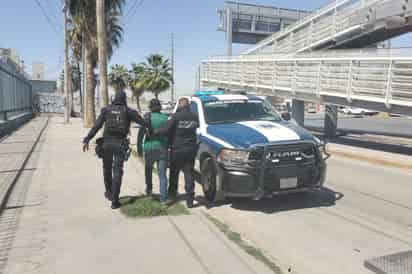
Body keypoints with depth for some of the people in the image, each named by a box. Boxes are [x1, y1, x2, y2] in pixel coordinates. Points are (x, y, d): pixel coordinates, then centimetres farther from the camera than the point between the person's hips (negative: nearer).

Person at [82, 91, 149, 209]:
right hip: (120, 144, -2)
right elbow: (142, 122, -8)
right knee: (117, 172, 2)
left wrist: (87, 140, -1)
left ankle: (109, 192, 38)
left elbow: (96, 126, -1)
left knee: (107, 169, 21)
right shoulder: (128, 111, 1)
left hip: (107, 143, 2)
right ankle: (114, 201, 0)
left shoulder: (106, 110, 5)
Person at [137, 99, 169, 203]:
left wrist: (139, 147, 1)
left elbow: (141, 133, -6)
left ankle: (149, 189, 30)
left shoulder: (148, 117, -5)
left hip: (150, 147, -1)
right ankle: (163, 198, -1)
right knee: (162, 174, 3)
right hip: (162, 148, 1)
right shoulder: (165, 118, 3)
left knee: (148, 168, 25)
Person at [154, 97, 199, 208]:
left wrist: (153, 132, -7)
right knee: (189, 173, 5)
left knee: (174, 172, 17)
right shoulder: (195, 117, 2)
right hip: (191, 149, 3)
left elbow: (166, 130, -17)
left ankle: (172, 193, 31)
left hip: (177, 149, -2)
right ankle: (190, 199, 2)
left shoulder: (176, 116, -12)